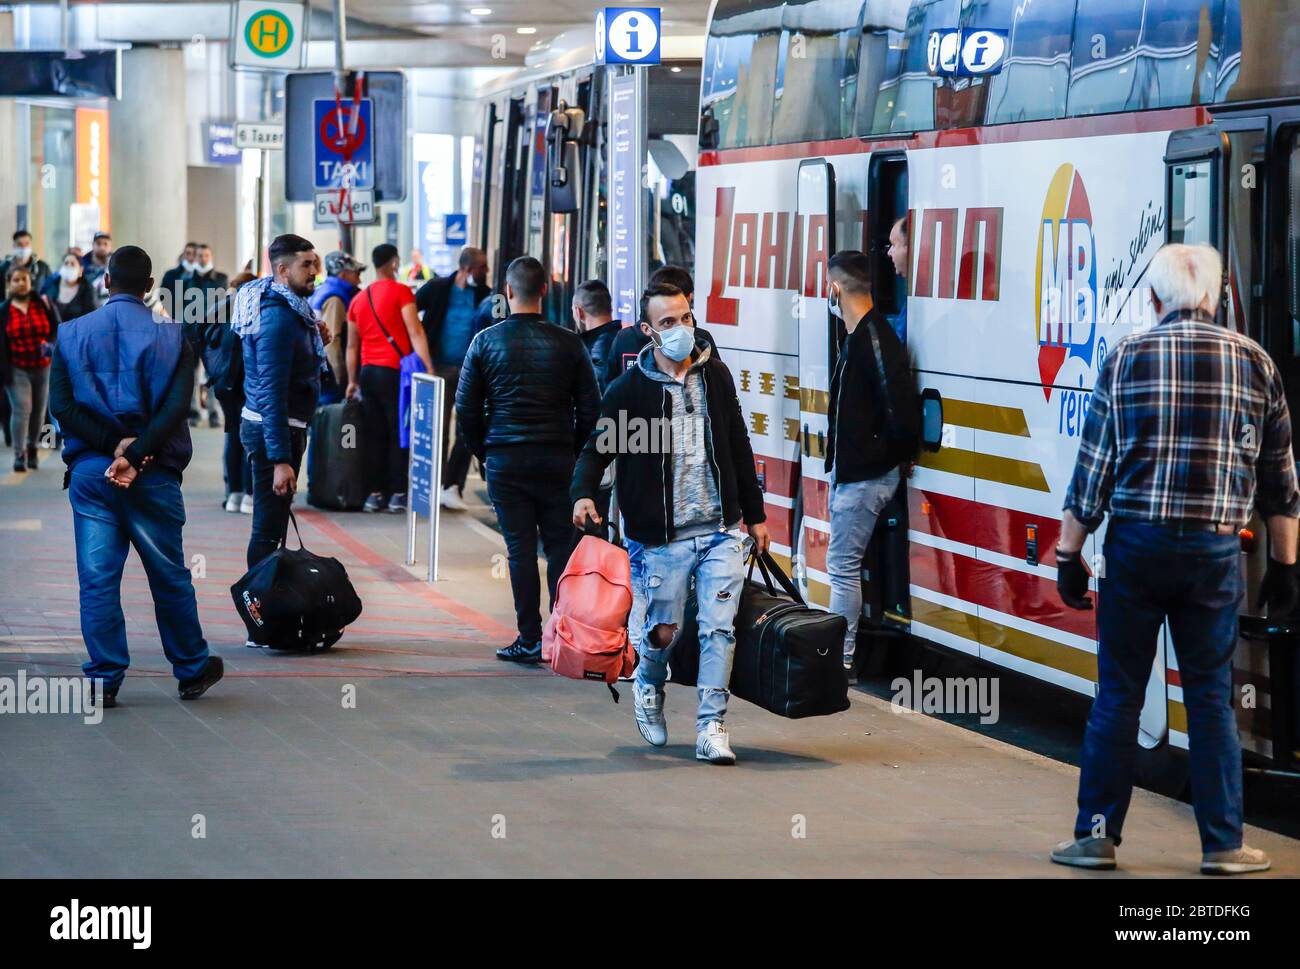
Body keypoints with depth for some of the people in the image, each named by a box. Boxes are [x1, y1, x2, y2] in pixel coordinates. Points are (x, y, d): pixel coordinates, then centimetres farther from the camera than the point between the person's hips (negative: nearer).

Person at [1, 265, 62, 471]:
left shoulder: (44, 304, 1)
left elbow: (57, 329, 3)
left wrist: (51, 345, -18)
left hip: (42, 367, 2)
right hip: (17, 368, -2)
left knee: (39, 410, 9)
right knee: (21, 408, -14)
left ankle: (33, 448, 29)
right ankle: (20, 455, -11)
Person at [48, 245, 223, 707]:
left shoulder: (72, 334, 3)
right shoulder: (172, 337, -1)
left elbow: (61, 405, -6)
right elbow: (176, 407, -13)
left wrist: (113, 443, -11)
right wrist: (135, 455, -18)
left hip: (89, 472, 1)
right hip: (154, 474, -1)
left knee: (97, 578, 4)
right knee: (170, 576, 11)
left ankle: (104, 680, 3)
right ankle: (191, 670, 23)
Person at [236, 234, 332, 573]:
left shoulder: (288, 307, 9)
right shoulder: (279, 316, -21)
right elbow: (272, 391, -25)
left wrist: (315, 342, 3)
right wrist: (280, 459, -28)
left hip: (267, 426, 10)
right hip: (274, 430, -10)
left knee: (271, 525, 16)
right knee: (268, 530, -7)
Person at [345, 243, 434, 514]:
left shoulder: (358, 299, 13)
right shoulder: (400, 291, -5)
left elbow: (352, 345, 17)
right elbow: (415, 333, -13)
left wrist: (352, 380, 23)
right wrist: (428, 369, -15)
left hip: (367, 371, 5)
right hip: (394, 370, -5)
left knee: (376, 436, 9)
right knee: (399, 434, -1)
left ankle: (376, 492, 7)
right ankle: (398, 494, -3)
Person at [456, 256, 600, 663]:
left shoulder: (485, 342, -2)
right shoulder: (568, 343, 0)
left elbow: (466, 407, 1)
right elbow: (591, 406, 2)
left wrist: (482, 452, 13)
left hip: (505, 461, -1)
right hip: (557, 459, 1)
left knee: (520, 548, 3)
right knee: (561, 546, 6)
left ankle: (530, 639, 3)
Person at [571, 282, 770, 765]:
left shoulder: (715, 376, 7)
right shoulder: (629, 388, -4)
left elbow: (739, 448, 15)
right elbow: (598, 449, 0)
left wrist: (755, 515, 16)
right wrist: (583, 494, -20)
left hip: (721, 530, 3)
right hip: (663, 537, -2)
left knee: (719, 627, -4)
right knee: (663, 631, 5)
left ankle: (711, 727, 2)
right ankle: (648, 689, 37)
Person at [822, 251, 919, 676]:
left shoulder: (876, 341, -20)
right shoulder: (858, 336, 11)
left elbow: (903, 419, -25)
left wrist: (873, 460, -14)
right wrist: (836, 438, 11)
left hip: (865, 478, -10)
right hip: (848, 472, 10)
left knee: (843, 566, -5)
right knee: (845, 565, 14)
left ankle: (841, 661, 0)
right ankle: (839, 654, 20)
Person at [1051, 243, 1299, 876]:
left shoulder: (1126, 359, -1)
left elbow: (1092, 467, -2)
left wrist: (1069, 554, 6)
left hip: (1137, 543, -1)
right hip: (1216, 550, 1)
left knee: (1118, 693, 7)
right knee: (1211, 697, 8)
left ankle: (1096, 834, 9)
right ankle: (1223, 845, 9)